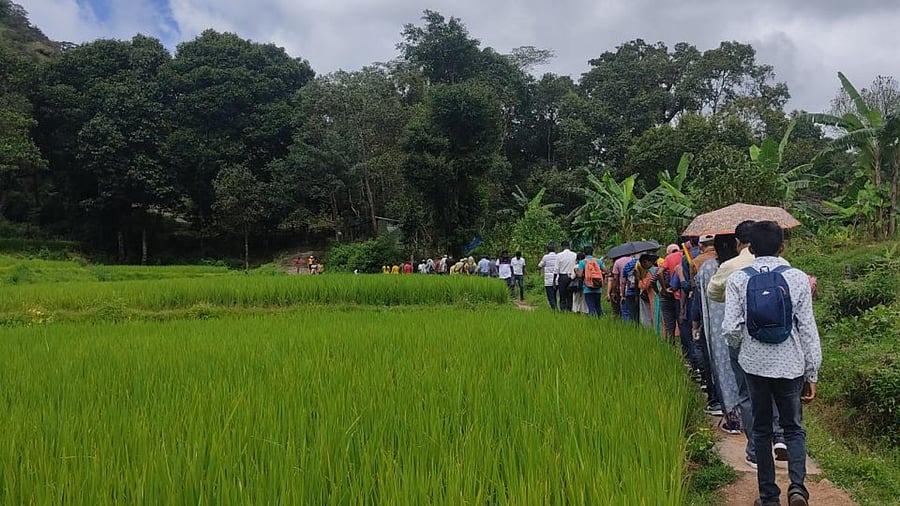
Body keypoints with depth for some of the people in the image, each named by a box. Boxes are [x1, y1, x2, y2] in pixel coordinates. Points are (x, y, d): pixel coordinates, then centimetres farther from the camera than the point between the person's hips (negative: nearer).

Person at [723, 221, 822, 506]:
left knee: (762, 430, 13)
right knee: (793, 428, 15)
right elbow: (808, 329, -3)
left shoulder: (737, 280, -5)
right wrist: (812, 375, 4)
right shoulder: (798, 278, -4)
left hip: (755, 364, 0)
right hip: (790, 365, 0)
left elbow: (731, 328, -10)